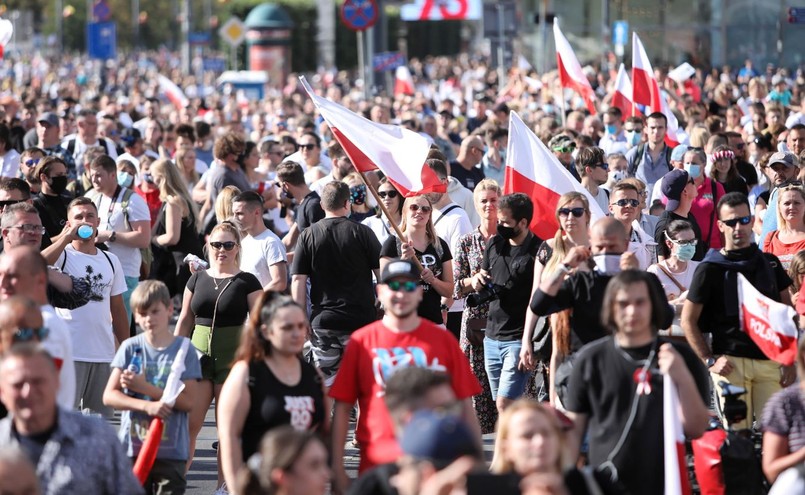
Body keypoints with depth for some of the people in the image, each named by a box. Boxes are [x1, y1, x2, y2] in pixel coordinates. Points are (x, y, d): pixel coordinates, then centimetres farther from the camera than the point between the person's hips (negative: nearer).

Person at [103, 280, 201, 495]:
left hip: (171, 451, -2)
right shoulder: (130, 348, 3)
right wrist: (147, 406, -19)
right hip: (132, 447, 2)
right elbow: (109, 396, -4)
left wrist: (145, 388, -15)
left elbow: (188, 401, -9)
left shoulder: (183, 349, -1)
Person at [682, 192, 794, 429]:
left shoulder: (770, 263, 13)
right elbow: (688, 320, 2)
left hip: (771, 362, 3)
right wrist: (709, 360, -6)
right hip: (731, 362, -3)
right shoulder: (710, 268, 2)